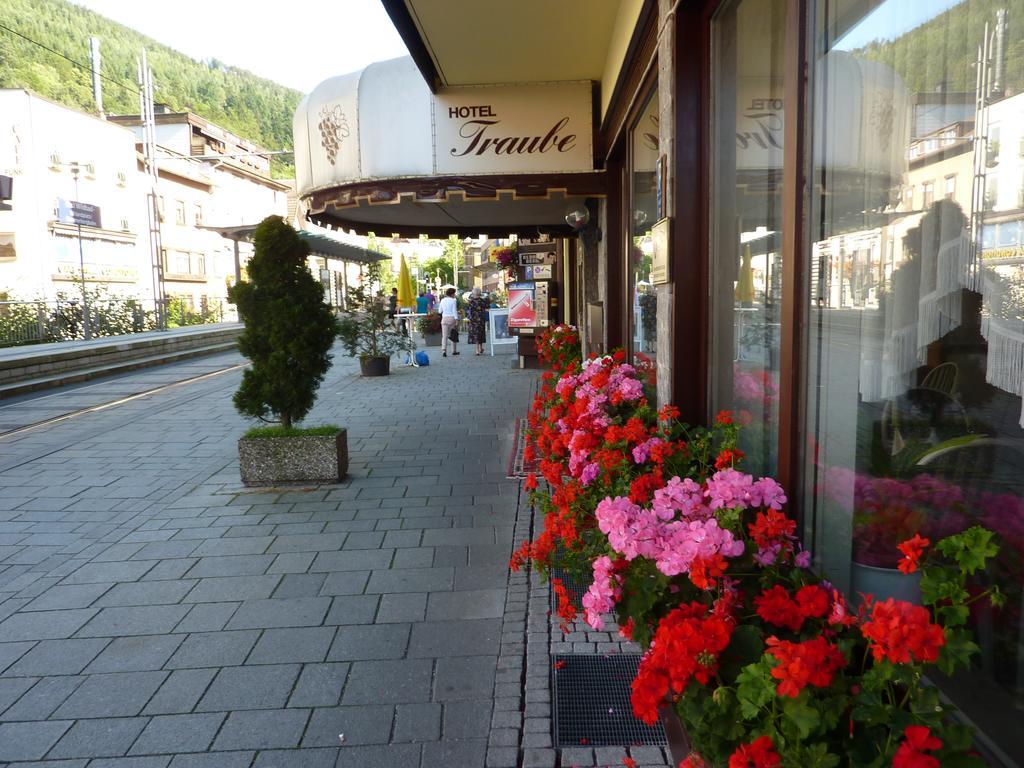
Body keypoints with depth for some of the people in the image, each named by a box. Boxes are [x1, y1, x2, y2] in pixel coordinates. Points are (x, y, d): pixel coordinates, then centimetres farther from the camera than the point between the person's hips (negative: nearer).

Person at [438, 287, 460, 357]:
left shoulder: (442, 300, 7)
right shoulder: (453, 301, -7)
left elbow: (440, 311, 13)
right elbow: (454, 311, -12)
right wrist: (457, 320, -11)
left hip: (444, 318, 3)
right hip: (452, 318, -3)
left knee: (445, 336, 0)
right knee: (454, 335, 11)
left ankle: (444, 350, -15)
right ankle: (454, 351, 19)